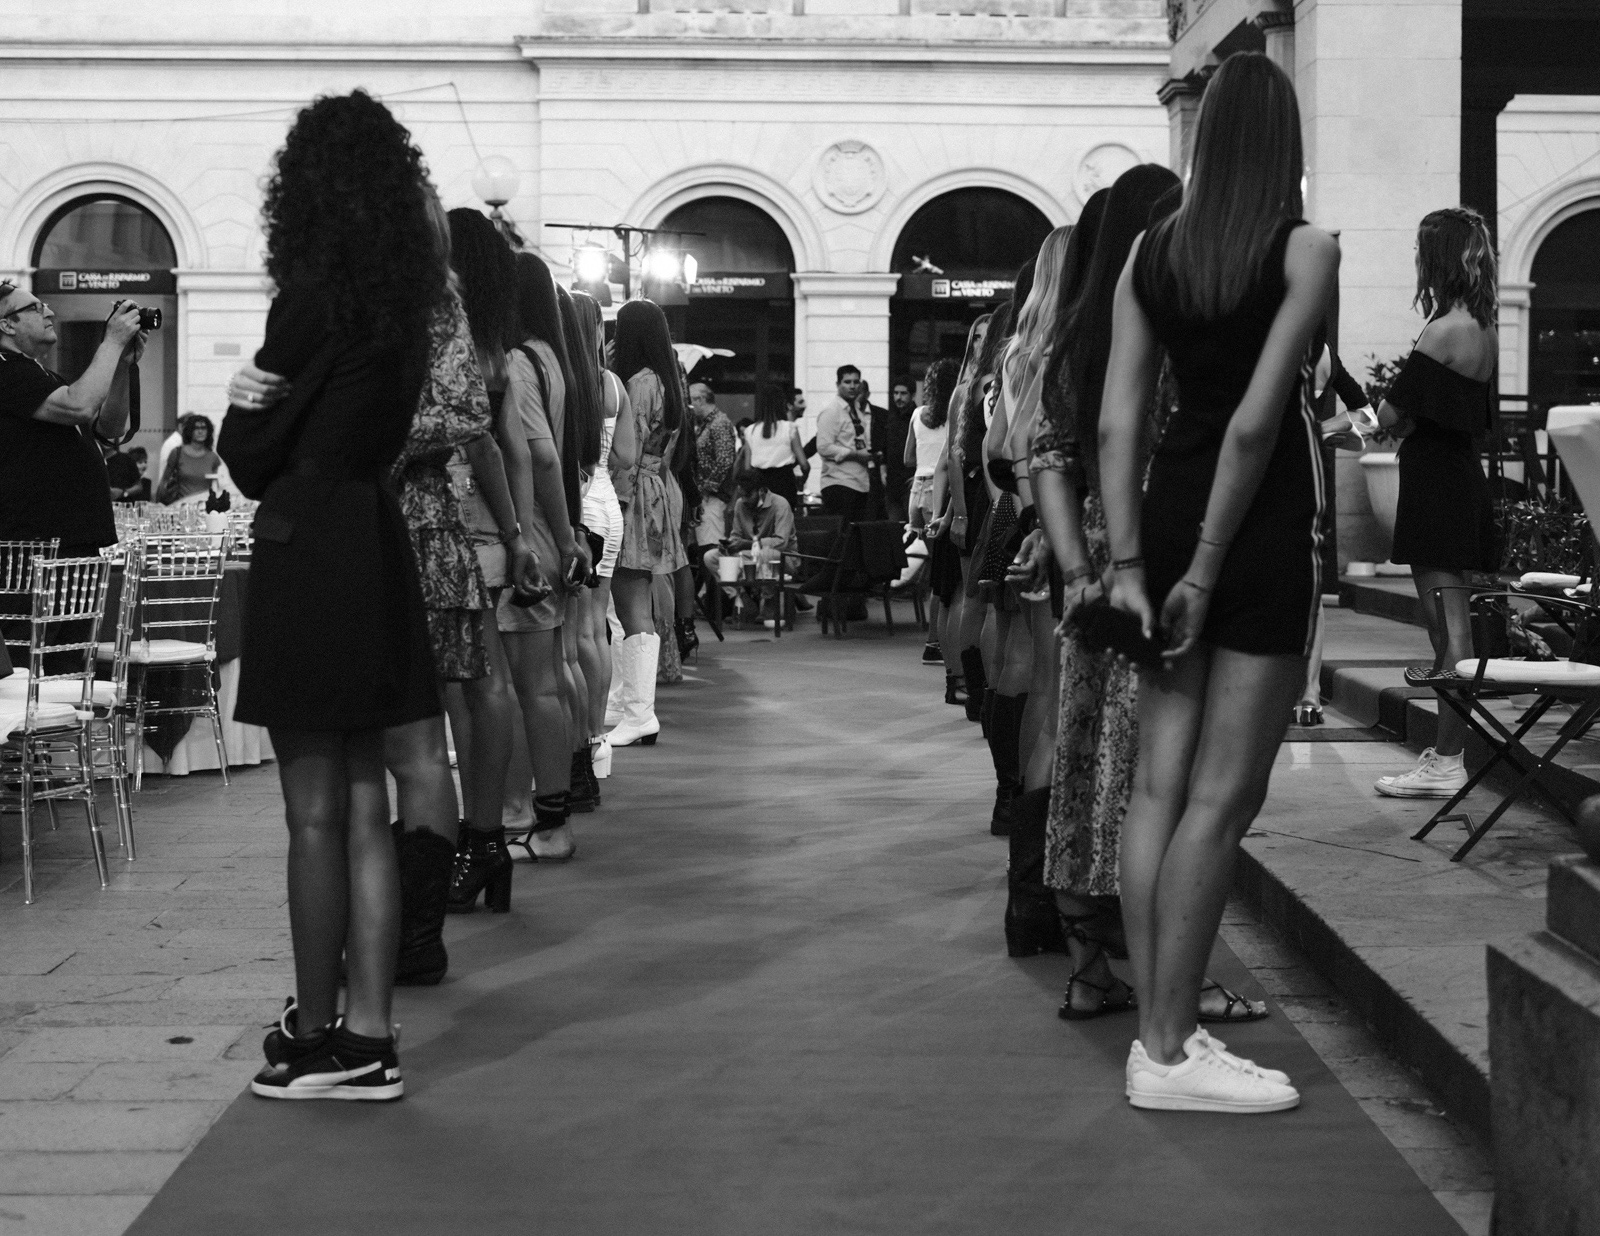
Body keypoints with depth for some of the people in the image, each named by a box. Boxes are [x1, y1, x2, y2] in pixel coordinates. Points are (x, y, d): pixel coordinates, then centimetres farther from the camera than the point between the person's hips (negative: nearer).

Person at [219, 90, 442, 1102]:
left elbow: (252, 454, -4)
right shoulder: (404, 301, 9)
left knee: (315, 813, -1)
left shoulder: (316, 296, -13)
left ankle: (318, 1039, 7)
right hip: (375, 546, 8)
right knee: (364, 807, 10)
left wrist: (241, 406, 13)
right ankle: (368, 1036, 16)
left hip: (308, 552, -8)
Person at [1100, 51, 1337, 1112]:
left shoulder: (1151, 254, 6)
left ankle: (1160, 1032, 15)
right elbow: (1259, 418, -15)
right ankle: (1171, 1052, 3)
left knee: (1161, 781, 8)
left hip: (1169, 506, 6)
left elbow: (1119, 419, 2)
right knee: (1223, 796, -1)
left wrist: (1128, 564, 2)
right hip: (1264, 519, -5)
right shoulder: (1305, 249, -8)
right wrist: (1208, 568, -10)